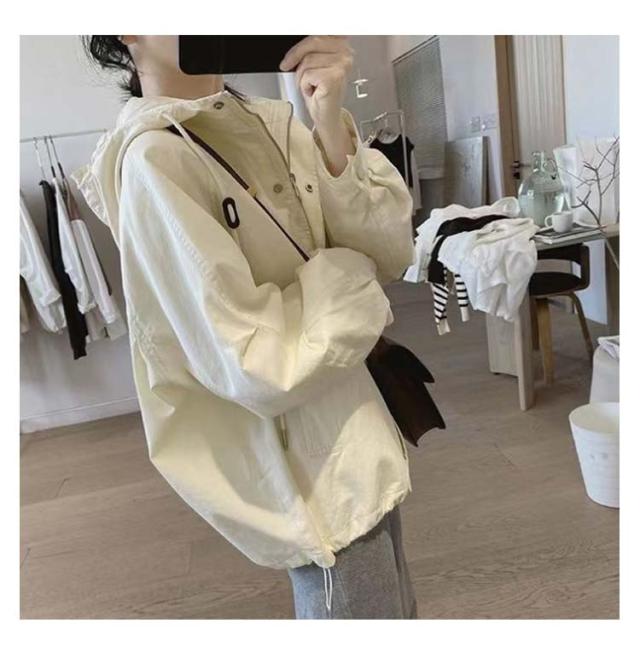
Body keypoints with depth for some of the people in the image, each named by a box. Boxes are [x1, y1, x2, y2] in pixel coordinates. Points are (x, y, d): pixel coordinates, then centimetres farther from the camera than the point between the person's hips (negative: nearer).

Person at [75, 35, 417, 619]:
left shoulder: (272, 118, 1)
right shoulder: (153, 161, -19)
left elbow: (393, 254, -7)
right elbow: (261, 369, -25)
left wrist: (333, 133, -22)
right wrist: (349, 274, -11)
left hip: (358, 436, 8)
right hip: (310, 465, -7)